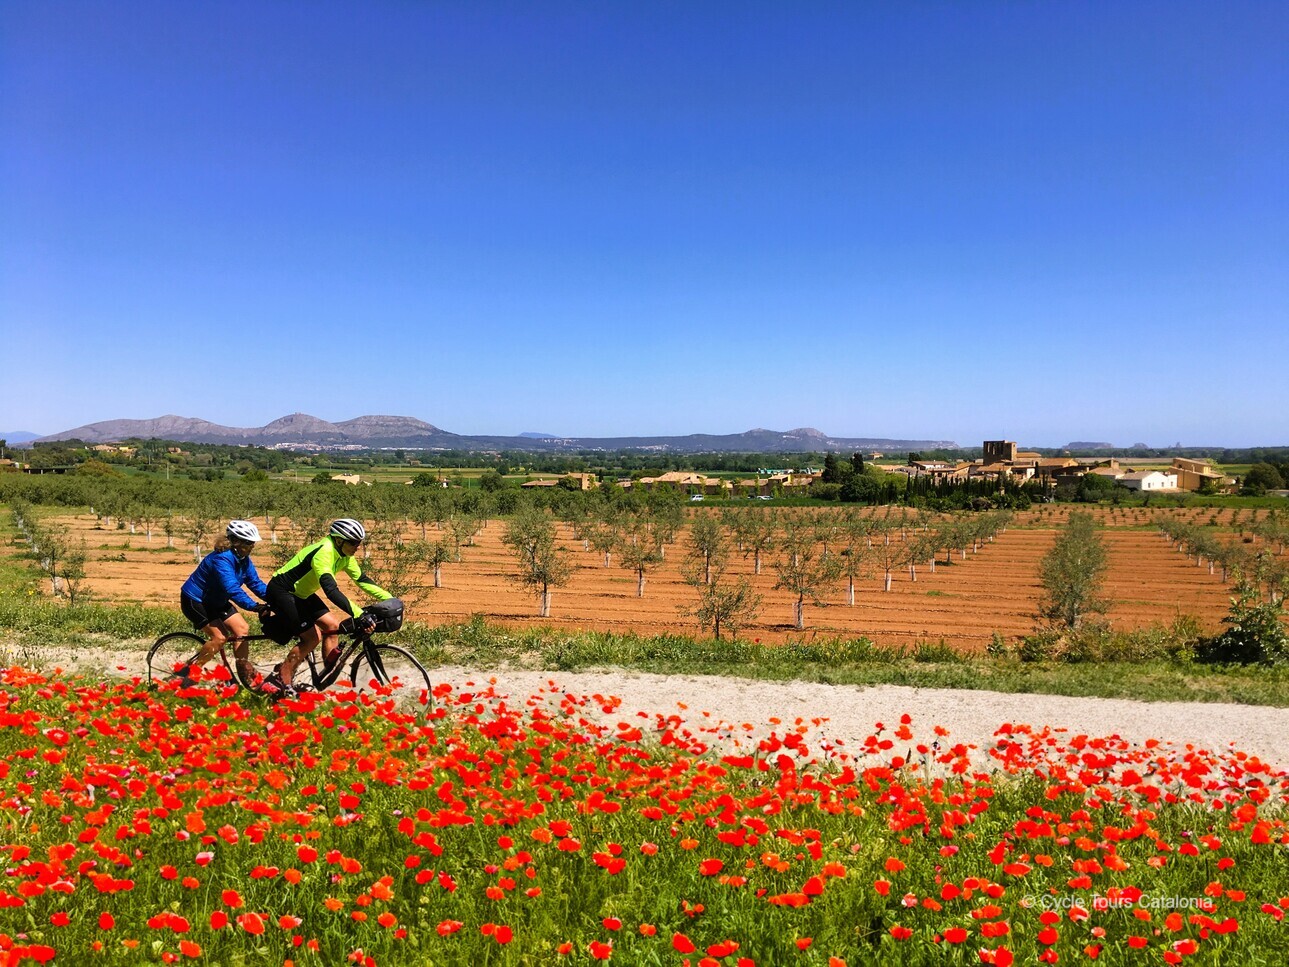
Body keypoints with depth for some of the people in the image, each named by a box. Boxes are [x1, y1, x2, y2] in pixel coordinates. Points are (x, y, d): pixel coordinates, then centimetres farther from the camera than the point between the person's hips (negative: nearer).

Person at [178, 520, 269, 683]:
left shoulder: (243, 560, -4)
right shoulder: (222, 558, -32)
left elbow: (256, 583, -4)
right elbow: (232, 589, -42)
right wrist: (254, 606, -51)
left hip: (215, 601, 8)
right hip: (194, 600, -8)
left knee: (242, 629, -6)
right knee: (220, 637, -17)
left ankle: (244, 671, 2)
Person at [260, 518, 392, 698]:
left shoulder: (344, 556, -3)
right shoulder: (323, 553, -32)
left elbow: (362, 579, 4)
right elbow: (331, 590, -42)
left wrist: (390, 599, -6)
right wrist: (360, 616, -51)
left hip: (301, 593, 9)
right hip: (281, 591, -9)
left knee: (332, 625, -1)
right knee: (312, 637, -14)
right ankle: (276, 683, -4)